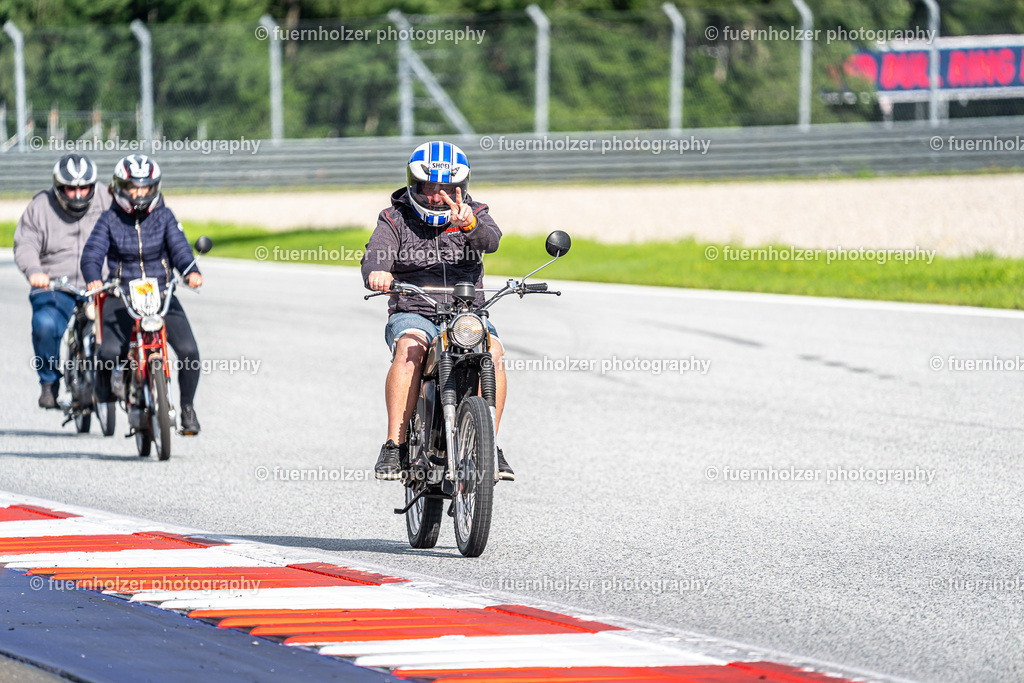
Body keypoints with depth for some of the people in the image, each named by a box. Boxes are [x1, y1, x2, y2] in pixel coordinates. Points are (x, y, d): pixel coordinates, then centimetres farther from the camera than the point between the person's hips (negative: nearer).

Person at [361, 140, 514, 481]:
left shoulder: (475, 213, 9)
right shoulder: (395, 219, 7)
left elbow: (490, 240, -14)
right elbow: (376, 253, -12)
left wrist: (469, 224, -38)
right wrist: (377, 271, -38)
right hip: (413, 314, -1)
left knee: (492, 350, -30)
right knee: (409, 348, -34)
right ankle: (395, 445, -33)